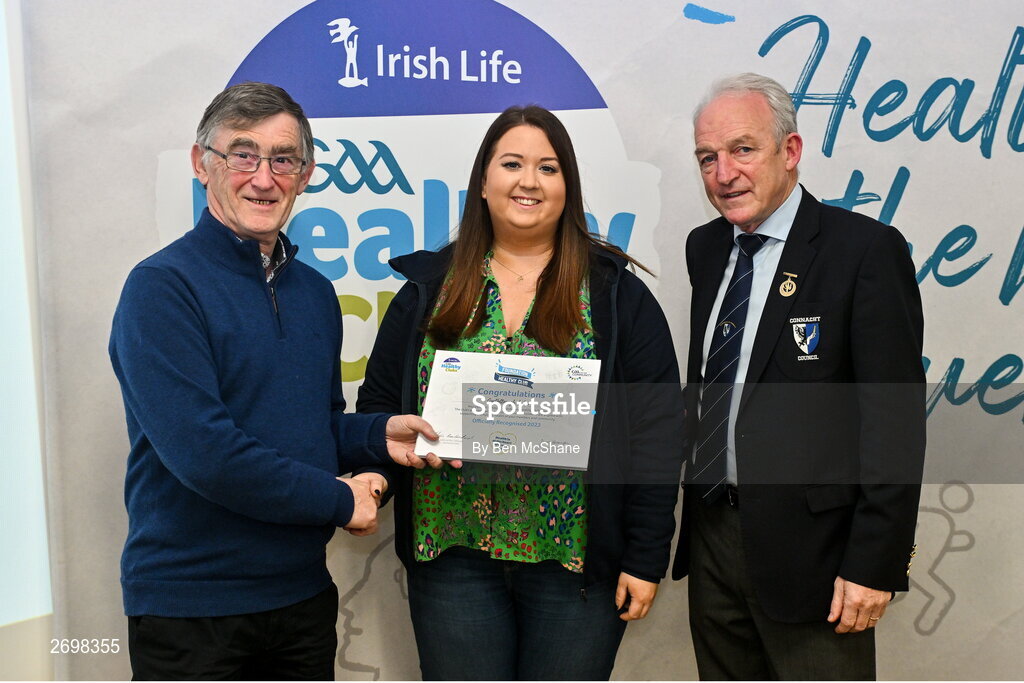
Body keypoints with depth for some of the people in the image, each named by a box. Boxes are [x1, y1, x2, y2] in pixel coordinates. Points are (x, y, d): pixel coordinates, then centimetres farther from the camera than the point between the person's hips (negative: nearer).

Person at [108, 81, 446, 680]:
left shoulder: (316, 292, 8)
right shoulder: (162, 287, -14)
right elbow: (201, 451, -23)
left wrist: (379, 435, -4)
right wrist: (340, 499, -14)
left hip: (305, 592, 6)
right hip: (190, 603, -6)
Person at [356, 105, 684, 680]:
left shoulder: (619, 295, 2)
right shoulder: (430, 289, 8)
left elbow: (657, 433, -2)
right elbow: (377, 406, 11)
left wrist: (646, 560, -5)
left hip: (577, 561, -1)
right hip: (454, 551, 2)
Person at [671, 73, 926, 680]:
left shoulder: (866, 251, -12)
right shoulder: (706, 248, 9)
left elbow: (895, 419, -15)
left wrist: (875, 563, -16)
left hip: (808, 545, -6)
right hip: (712, 533, 6)